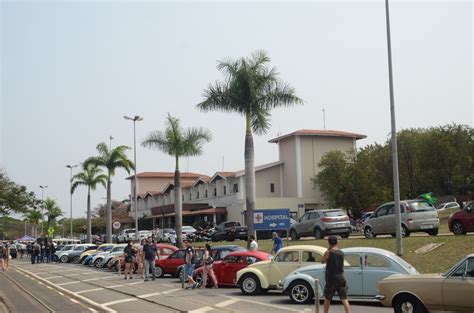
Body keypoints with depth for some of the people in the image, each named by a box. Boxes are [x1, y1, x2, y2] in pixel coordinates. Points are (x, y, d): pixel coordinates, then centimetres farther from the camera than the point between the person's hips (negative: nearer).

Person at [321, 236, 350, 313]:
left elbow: (322, 261, 6)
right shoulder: (341, 253, 4)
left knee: (327, 299, 13)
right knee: (344, 299, -1)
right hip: (341, 279, 3)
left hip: (331, 279, -3)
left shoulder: (328, 252, -9)